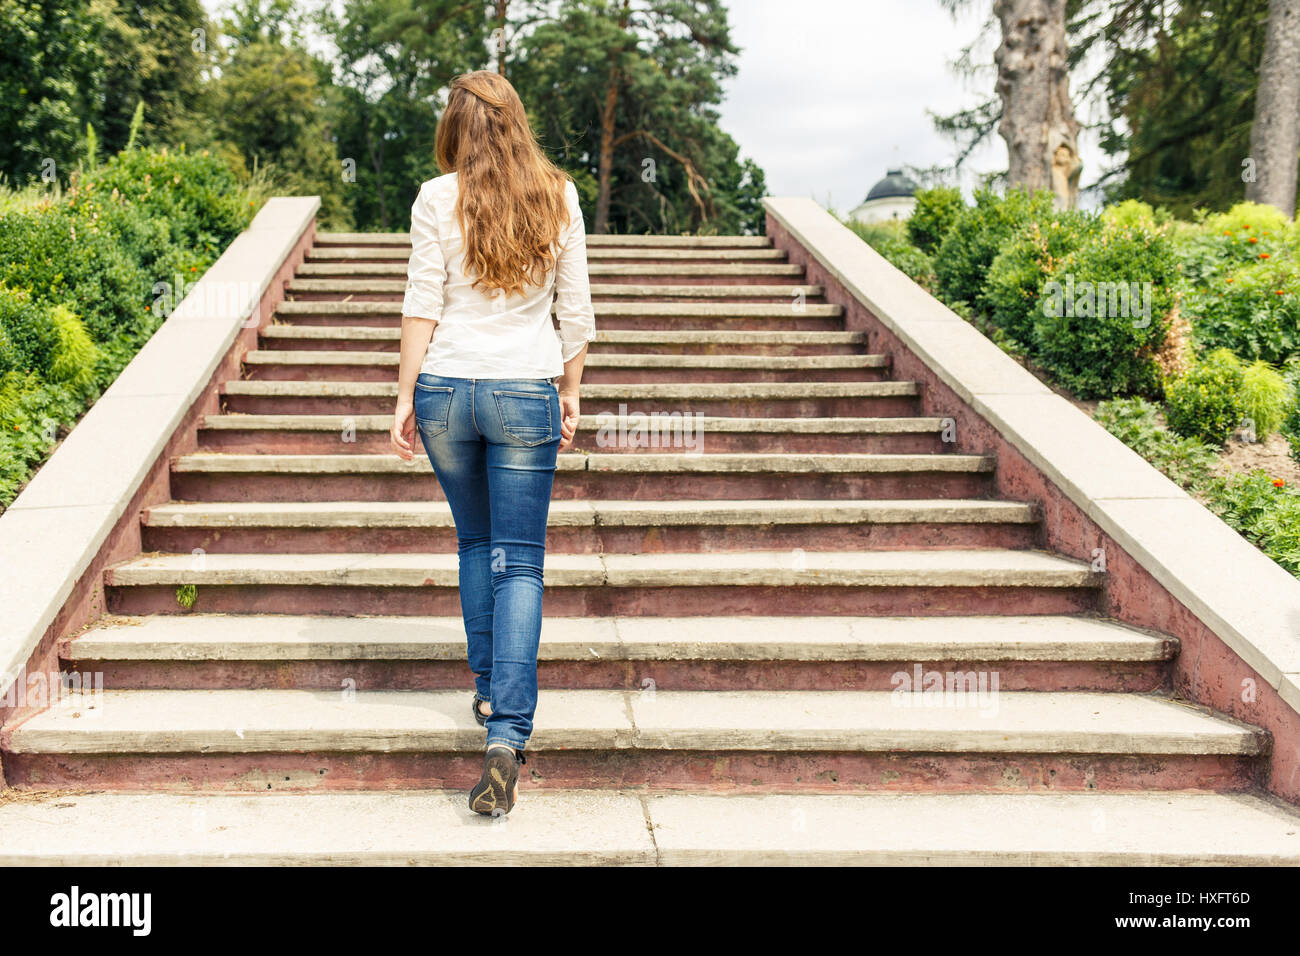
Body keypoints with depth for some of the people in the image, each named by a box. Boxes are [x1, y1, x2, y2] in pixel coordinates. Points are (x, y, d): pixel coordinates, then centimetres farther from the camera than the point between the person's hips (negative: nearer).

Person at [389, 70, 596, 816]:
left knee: (476, 542, 21)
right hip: (526, 391, 0)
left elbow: (422, 306, -4)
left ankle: (488, 690, 29)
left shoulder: (438, 198, -2)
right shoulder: (558, 196, 2)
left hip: (446, 388, 1)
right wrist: (571, 392, 14)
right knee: (520, 562, 0)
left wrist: (406, 398, 1)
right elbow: (576, 309, 4)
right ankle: (507, 731, -11)